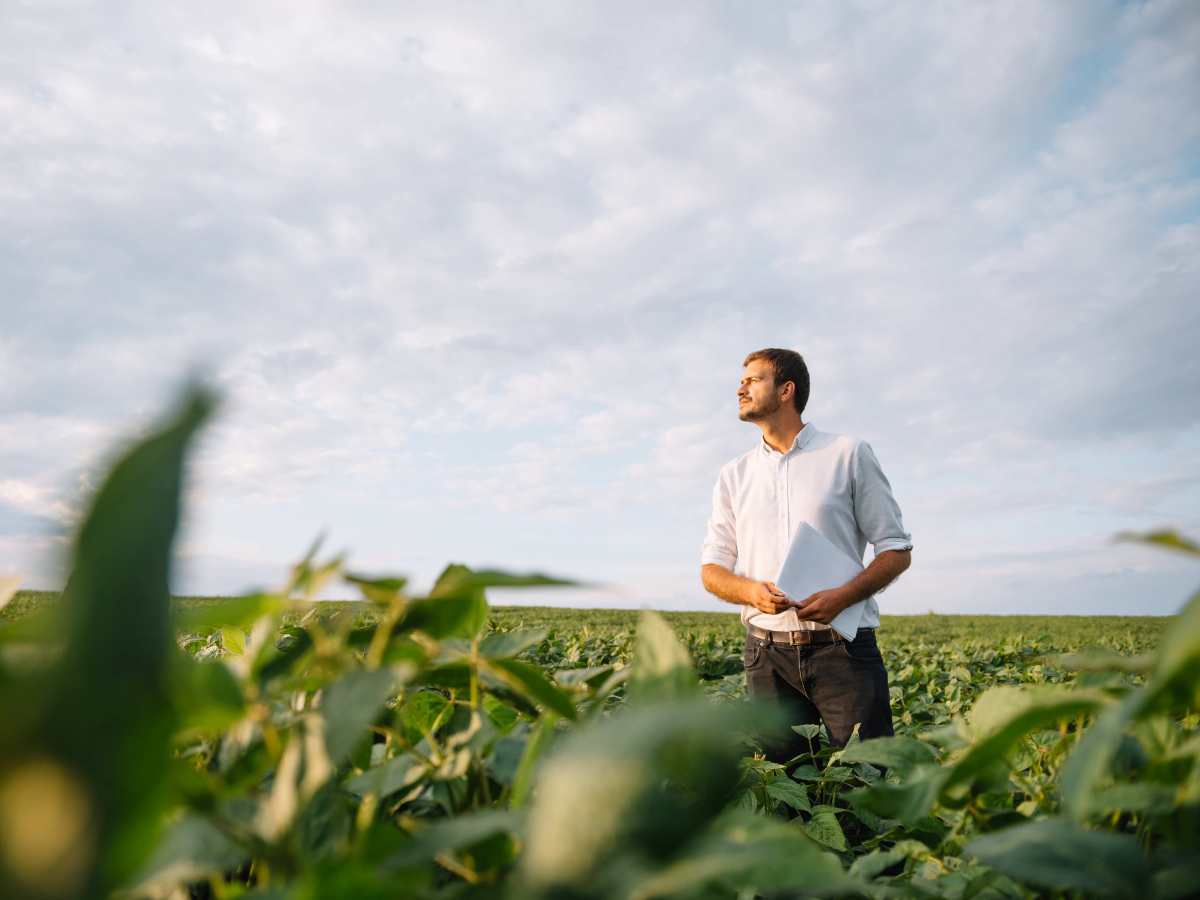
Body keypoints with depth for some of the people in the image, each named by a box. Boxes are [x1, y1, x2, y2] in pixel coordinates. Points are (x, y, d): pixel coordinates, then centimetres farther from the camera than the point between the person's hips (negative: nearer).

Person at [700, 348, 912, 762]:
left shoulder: (849, 454, 3)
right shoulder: (734, 474, 12)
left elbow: (897, 550, 3)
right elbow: (711, 569, 11)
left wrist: (842, 596, -15)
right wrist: (751, 590, -12)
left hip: (843, 646, -3)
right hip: (768, 652, 3)